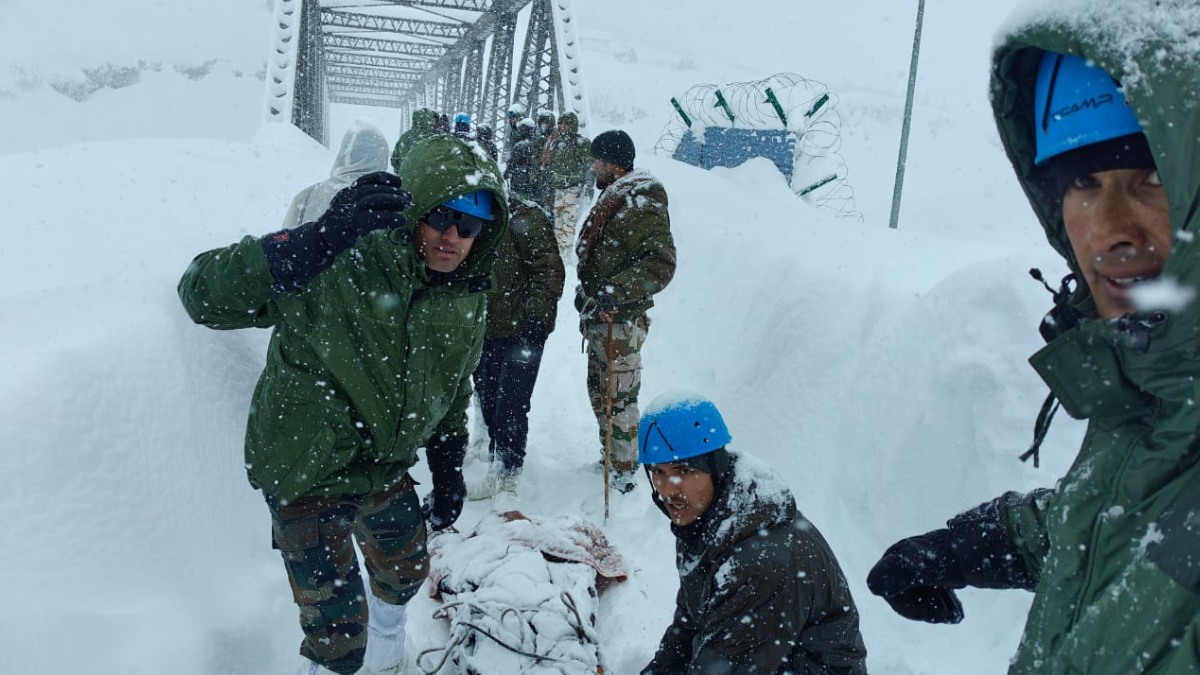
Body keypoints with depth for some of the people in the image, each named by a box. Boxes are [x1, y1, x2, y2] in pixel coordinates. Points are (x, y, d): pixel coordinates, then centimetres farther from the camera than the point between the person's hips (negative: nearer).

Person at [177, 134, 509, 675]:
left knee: (406, 570, 28)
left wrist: (448, 469, 11)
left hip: (386, 466, 7)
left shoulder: (466, 302, -5)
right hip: (308, 473, -6)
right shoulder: (340, 264, -26)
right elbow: (202, 294, -28)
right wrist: (320, 239, -39)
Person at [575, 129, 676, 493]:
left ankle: (624, 472, 13)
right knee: (598, 392, 20)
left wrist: (614, 293, -31)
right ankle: (610, 457, 36)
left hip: (621, 320, -10)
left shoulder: (643, 204, -18)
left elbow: (660, 265, -25)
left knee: (618, 397, -1)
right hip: (599, 316, 10)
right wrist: (587, 296, 23)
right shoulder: (613, 197, 14)